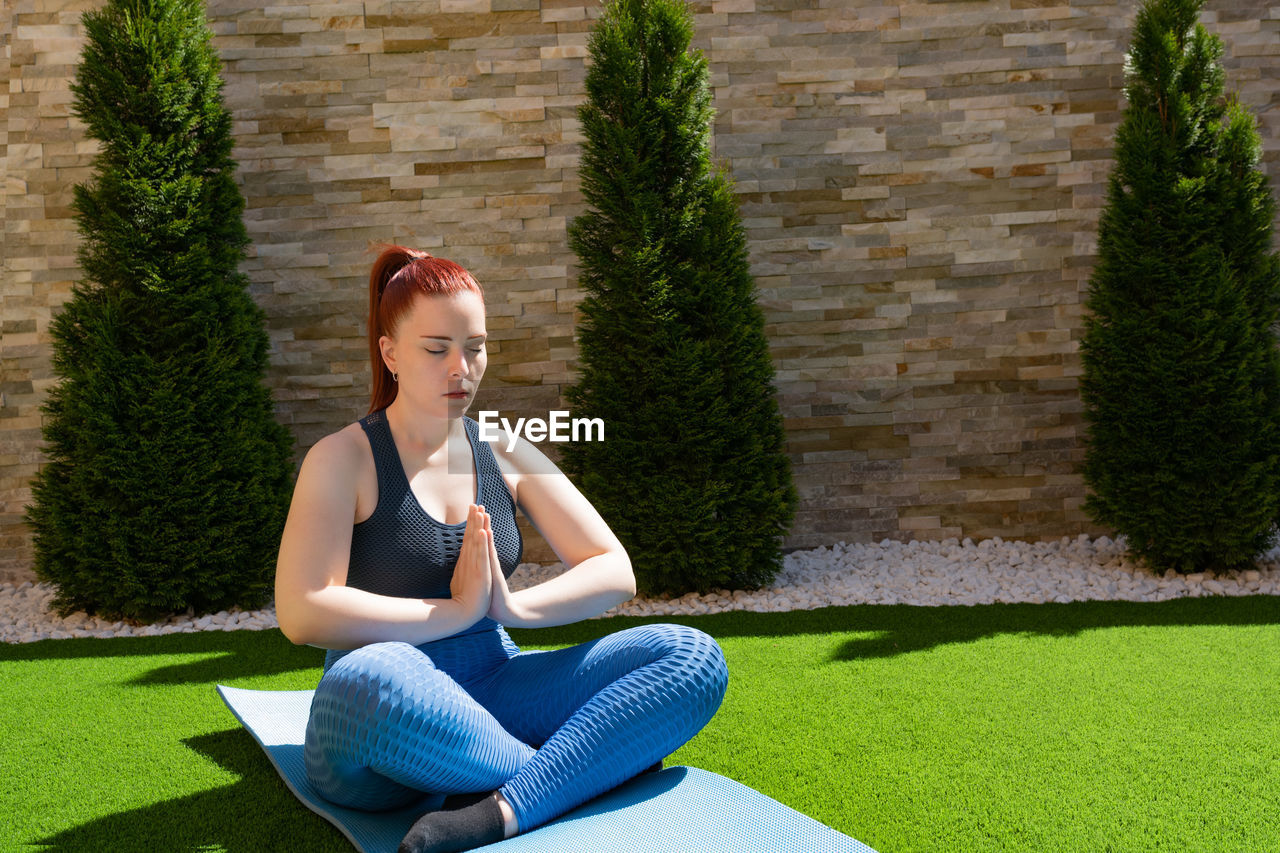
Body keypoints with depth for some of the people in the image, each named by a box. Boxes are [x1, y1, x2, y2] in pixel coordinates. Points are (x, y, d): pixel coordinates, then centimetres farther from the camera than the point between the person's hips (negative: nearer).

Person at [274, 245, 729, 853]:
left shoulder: (505, 453, 10)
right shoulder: (343, 459, -1)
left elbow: (614, 572, 5)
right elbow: (301, 613, -15)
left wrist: (514, 607, -12)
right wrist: (455, 611, -13)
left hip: (494, 691, 5)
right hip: (383, 735, -4)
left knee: (693, 658, -15)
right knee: (372, 679, -42)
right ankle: (576, 769, -18)